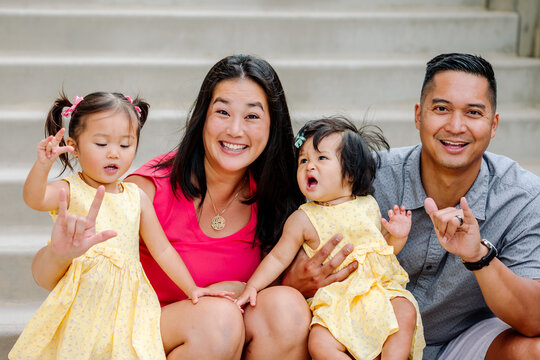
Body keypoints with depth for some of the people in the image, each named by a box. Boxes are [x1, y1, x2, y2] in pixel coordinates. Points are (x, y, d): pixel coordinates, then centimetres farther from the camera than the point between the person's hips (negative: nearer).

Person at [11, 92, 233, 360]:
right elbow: (33, 198, -23)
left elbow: (162, 250, 15)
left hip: (124, 303, 3)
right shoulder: (70, 191, -1)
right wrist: (43, 165, -41)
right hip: (82, 304, -3)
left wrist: (191, 289, 14)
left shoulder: (136, 197, 10)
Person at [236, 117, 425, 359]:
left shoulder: (368, 206, 8)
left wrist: (397, 237, 0)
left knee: (406, 312, -27)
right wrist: (252, 287, -8)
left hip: (379, 287, 2)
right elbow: (278, 257, 3)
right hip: (336, 301, -2)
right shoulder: (303, 219, 1)